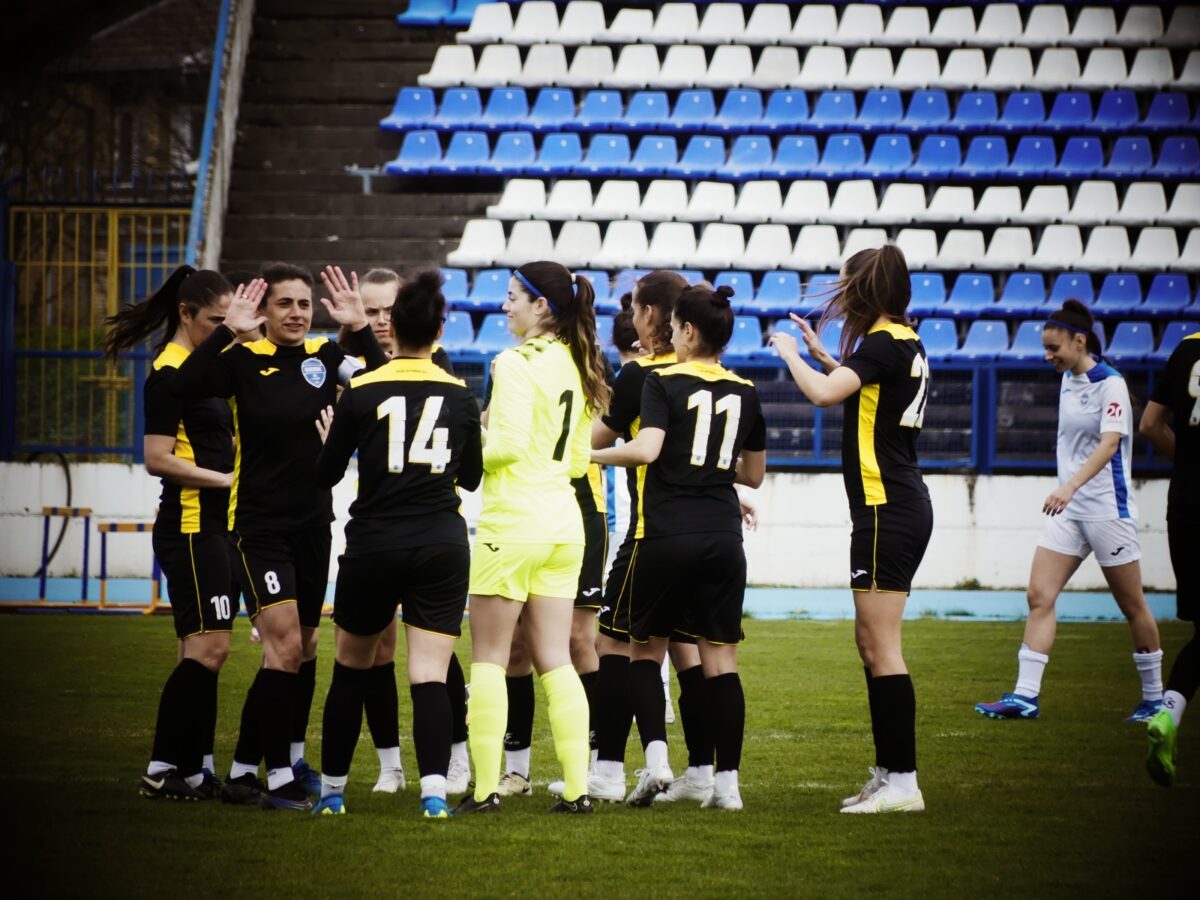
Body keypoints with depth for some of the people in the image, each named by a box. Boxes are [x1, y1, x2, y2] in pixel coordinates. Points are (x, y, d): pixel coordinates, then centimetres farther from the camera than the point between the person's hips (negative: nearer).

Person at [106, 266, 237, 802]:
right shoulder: (170, 375, -12)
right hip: (190, 529, -10)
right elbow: (159, 459, -18)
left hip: (217, 528, 10)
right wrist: (226, 477, -16)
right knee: (207, 648, -13)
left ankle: (196, 768, 11)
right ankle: (161, 771, -9)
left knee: (205, 653, 9)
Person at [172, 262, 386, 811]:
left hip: (313, 522, 5)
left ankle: (291, 757, 30)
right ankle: (277, 776, -9)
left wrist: (359, 327, -18)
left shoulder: (326, 356, 3)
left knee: (303, 646, 15)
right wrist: (228, 332, -30)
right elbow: (183, 388, -24)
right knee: (284, 645, -14)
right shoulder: (244, 360, -8)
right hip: (259, 524, -5)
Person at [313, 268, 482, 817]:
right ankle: (435, 789, -20)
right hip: (442, 545, 1)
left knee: (352, 668, 15)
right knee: (429, 676, -3)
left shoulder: (361, 393, -5)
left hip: (374, 545, -1)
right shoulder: (459, 396, 3)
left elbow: (325, 475, 2)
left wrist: (331, 439, 22)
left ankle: (332, 788, 21)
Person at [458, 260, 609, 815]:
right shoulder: (577, 365, 12)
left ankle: (485, 787, -4)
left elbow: (510, 442, -19)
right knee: (555, 660, 8)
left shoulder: (518, 362, -12)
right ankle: (577, 786, 2)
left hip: (514, 519, -7)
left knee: (488, 657, -1)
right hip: (563, 517, 7)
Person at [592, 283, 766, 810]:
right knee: (720, 662, 4)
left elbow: (646, 449, -19)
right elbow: (753, 473, 19)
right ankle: (727, 781, 0)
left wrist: (594, 455, -4)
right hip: (724, 539, 3)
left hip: (667, 537, -3)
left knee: (646, 650, 11)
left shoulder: (663, 382, -5)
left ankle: (656, 759, -6)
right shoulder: (745, 393, 10)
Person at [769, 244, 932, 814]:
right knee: (870, 642, 15)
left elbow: (822, 393, -27)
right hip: (902, 505, 10)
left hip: (887, 510, -10)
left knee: (880, 644, -10)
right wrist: (820, 355, 25)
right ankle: (887, 772, 18)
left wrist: (790, 353, -10)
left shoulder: (883, 343, -14)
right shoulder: (906, 344, 14)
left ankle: (903, 782, -12)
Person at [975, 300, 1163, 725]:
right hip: (1068, 510, 7)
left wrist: (1070, 486, -39)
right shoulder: (1068, 381, 10)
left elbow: (1109, 443, -27)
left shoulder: (1110, 384, -14)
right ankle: (1025, 695, -8)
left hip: (1107, 508, -7)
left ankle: (1155, 699, 15)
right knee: (1039, 595, -5)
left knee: (1132, 606, 3)